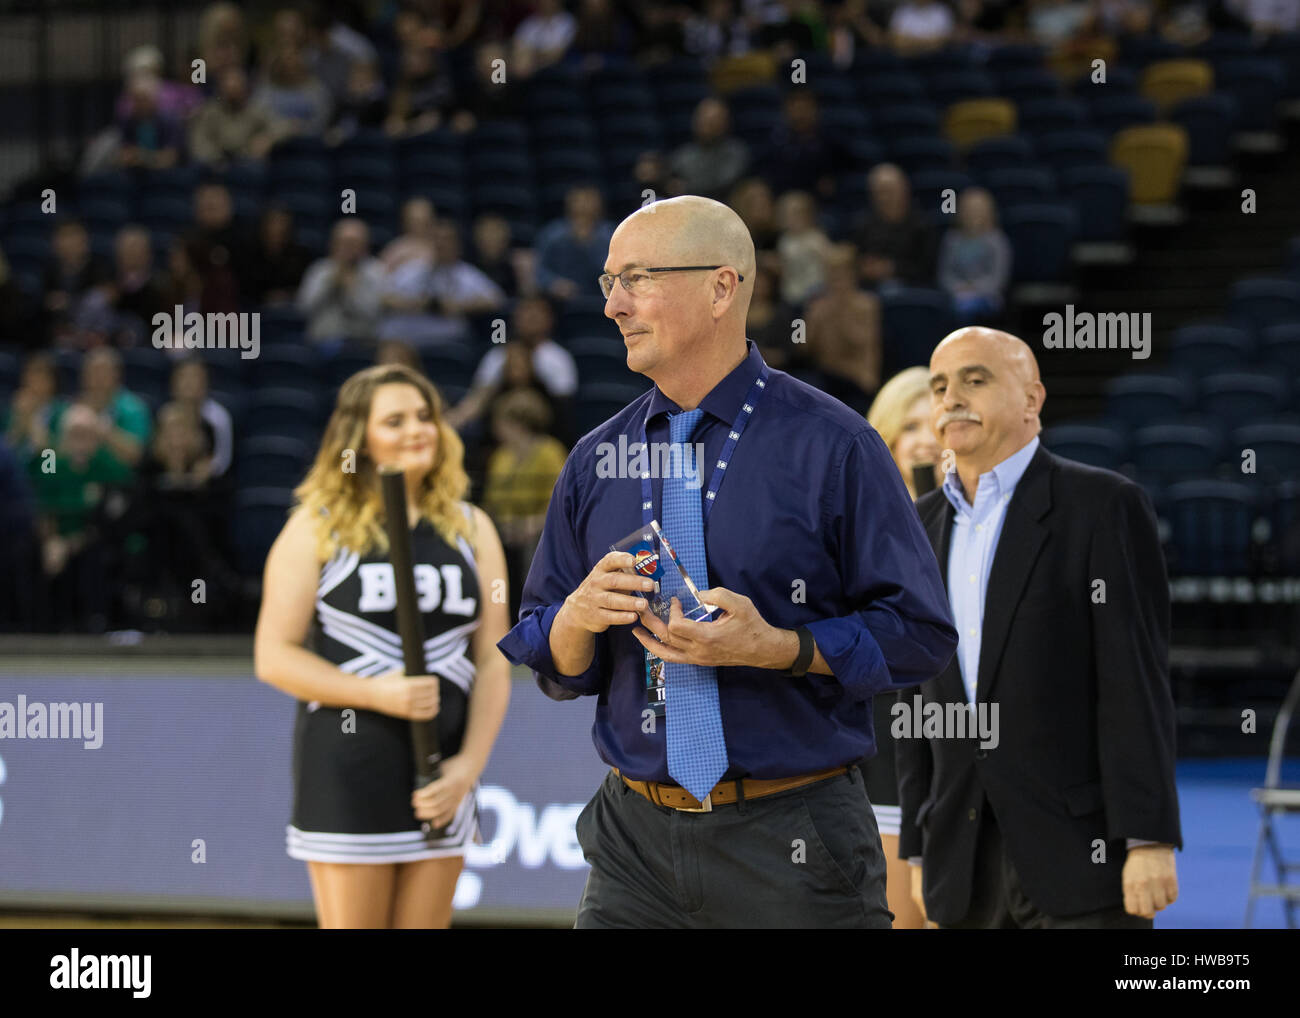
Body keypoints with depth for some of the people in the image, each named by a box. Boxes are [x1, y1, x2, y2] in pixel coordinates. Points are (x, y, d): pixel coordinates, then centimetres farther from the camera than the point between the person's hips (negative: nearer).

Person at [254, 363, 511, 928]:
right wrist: (376, 693, -16)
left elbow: (493, 664, 9)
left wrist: (468, 764, -4)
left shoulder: (471, 528, 11)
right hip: (346, 768, -4)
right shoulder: (316, 527, 0)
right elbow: (274, 655, -4)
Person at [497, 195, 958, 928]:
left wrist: (778, 648, -18)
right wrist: (579, 617, -9)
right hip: (637, 838, 4)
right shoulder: (596, 461, 12)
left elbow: (919, 635, -6)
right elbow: (551, 666, 14)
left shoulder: (831, 446, -2)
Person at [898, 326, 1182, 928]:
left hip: (1082, 856, -5)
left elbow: (1137, 682, -9)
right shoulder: (922, 527, 15)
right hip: (966, 872, 6)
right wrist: (919, 848, 14)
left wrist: (1149, 840, -15)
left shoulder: (1103, 506, -4)